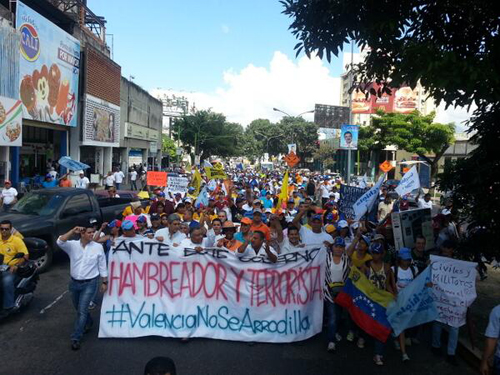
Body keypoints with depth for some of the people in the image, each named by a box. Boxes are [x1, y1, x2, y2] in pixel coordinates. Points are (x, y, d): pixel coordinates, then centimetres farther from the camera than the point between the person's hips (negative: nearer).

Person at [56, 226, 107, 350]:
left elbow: (102, 266, -2)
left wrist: (104, 282, -1)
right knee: (79, 308, 22)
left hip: (90, 283, -3)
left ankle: (76, 338, 5)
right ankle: (88, 322, 49)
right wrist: (72, 231, -31)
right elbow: (60, 242, -27)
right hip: (75, 282, 4)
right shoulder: (73, 245, -7)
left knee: (82, 310, -7)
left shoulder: (98, 247, -9)